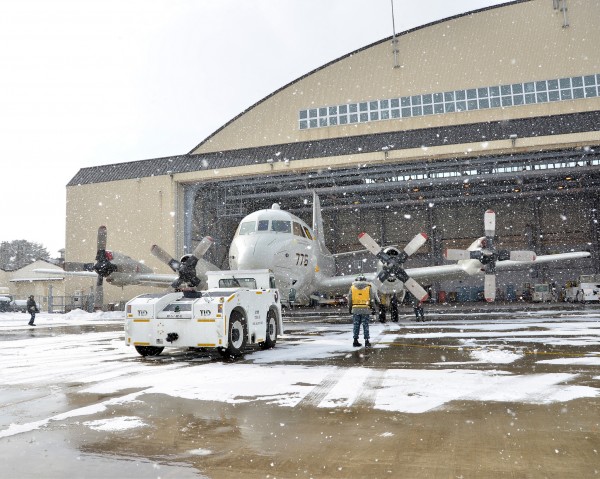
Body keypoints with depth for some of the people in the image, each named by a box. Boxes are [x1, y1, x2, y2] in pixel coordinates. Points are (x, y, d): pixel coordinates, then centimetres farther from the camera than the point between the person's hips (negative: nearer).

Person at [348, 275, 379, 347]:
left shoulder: (352, 287, 9)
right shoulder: (369, 287, 4)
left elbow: (349, 300, 9)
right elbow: (374, 297, 3)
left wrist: (350, 308, 18)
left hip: (355, 309, 2)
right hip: (366, 309, -1)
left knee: (356, 325, 9)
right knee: (365, 325, 3)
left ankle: (355, 341, 11)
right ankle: (366, 341, 2)